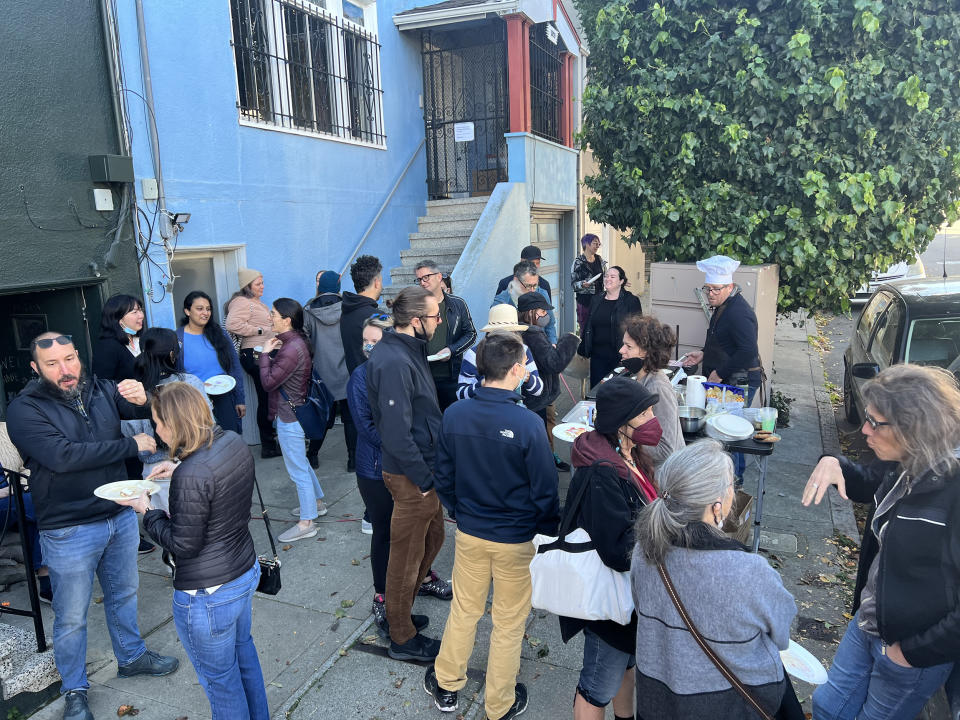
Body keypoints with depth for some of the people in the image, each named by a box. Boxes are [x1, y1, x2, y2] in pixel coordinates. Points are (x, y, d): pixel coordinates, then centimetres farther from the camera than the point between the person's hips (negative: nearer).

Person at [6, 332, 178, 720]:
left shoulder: (101, 390, -2)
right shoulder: (24, 410, -15)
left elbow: (154, 411, -9)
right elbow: (64, 456, -27)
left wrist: (142, 398, -34)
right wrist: (132, 445, -21)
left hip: (121, 516, 5)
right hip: (69, 532, -4)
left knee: (123, 593, 24)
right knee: (72, 617, 12)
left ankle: (131, 656, 46)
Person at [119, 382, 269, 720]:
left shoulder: (191, 476, -31)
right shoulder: (234, 442, -7)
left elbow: (183, 544, -20)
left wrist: (147, 510, -8)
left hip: (208, 594, -9)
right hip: (246, 571, 9)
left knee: (220, 679, 16)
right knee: (243, 651, 31)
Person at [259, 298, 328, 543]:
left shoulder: (292, 349, -26)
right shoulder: (295, 341, 6)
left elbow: (269, 382, -22)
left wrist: (265, 353, -12)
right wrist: (271, 352, -1)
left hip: (290, 417, -10)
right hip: (294, 412, 10)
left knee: (297, 469, 1)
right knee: (301, 463, 24)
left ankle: (307, 523, 12)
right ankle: (316, 503, 40)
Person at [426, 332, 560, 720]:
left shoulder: (454, 415, -13)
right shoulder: (527, 423, -25)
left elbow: (443, 478, -1)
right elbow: (545, 491, -16)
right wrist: (550, 532, 2)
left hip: (469, 532, 3)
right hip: (516, 539, -3)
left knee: (463, 609, 24)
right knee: (509, 623, 17)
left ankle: (446, 685, 42)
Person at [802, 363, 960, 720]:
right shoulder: (905, 467, -8)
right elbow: (870, 485, 16)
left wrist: (914, 651, -18)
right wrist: (835, 465, -6)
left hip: (915, 649, -7)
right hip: (869, 622, 7)